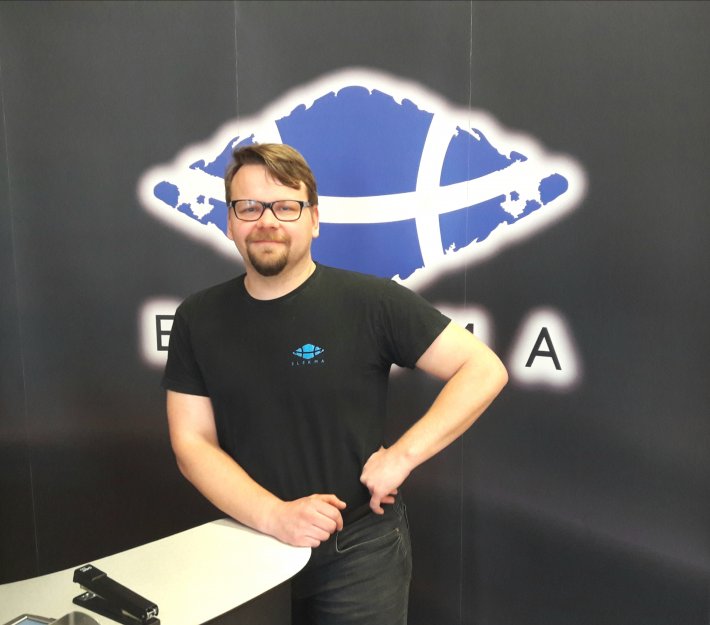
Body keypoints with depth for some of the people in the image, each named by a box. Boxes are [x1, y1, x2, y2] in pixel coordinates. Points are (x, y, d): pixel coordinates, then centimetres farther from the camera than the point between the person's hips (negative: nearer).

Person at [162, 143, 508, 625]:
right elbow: (192, 444, -5)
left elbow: (485, 371, -12)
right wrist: (274, 517, -19)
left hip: (360, 552, -3)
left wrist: (402, 456, -20)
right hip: (251, 548, 4)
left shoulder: (371, 303, -14)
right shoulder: (197, 319, -4)